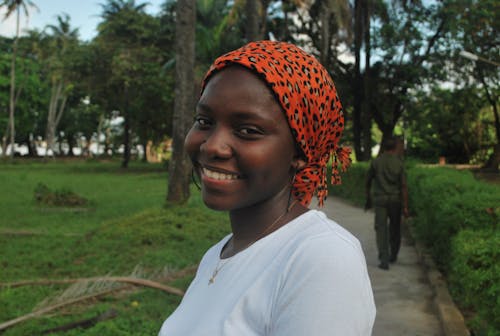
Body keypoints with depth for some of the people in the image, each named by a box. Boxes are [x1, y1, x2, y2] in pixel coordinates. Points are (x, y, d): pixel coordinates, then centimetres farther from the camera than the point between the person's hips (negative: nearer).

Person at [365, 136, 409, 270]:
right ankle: (393, 255, 32)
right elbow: (403, 186, -9)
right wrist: (405, 206, -6)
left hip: (379, 199, 0)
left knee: (381, 229, -1)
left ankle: (384, 259, -11)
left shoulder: (376, 162, -2)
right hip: (395, 199, 1)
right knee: (395, 229, 17)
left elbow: (368, 181, 5)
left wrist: (368, 199, 17)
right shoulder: (399, 163, -5)